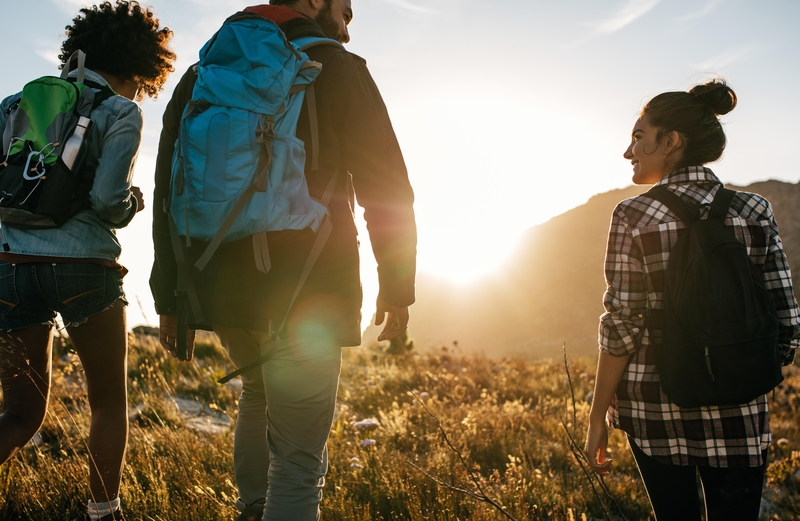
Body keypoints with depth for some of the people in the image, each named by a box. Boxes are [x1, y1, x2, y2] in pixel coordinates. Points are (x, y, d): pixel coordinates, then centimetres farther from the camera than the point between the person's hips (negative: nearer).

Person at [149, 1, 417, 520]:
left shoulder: (203, 73, 14)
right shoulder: (334, 67, 0)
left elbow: (170, 191, 12)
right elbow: (386, 186, -4)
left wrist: (170, 300, 14)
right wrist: (397, 289, 4)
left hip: (222, 287, 6)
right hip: (307, 294, -5)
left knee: (259, 392, 33)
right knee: (297, 463, 0)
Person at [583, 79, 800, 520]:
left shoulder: (633, 217, -9)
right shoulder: (754, 212, -2)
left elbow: (621, 328, -9)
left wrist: (597, 417, 0)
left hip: (653, 403, -1)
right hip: (735, 412, 1)